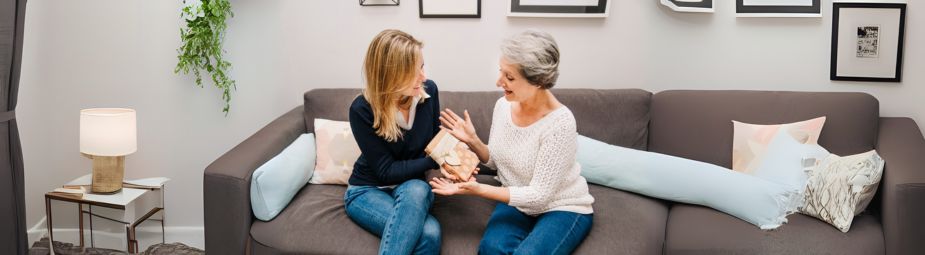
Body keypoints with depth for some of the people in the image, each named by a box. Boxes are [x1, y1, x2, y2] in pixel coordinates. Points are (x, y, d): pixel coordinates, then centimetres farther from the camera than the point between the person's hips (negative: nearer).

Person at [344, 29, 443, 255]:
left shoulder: (428, 91, -10)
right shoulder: (362, 110, -21)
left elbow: (435, 137, 7)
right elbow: (386, 171, -18)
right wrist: (435, 161, -26)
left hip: (411, 186, 4)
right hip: (368, 190, -4)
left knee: (417, 190, -36)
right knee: (429, 233, -34)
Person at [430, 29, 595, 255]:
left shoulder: (560, 123, -26)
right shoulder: (503, 105, -7)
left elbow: (539, 195, -23)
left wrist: (478, 190, -27)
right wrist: (473, 141, -10)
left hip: (562, 208, -4)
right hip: (517, 201, 4)